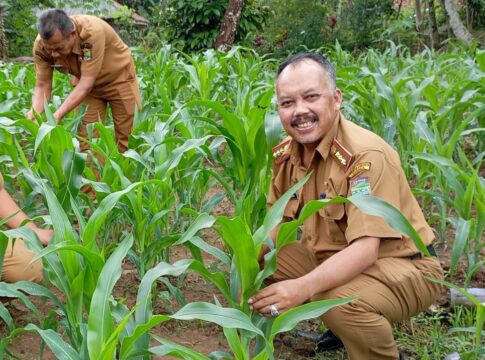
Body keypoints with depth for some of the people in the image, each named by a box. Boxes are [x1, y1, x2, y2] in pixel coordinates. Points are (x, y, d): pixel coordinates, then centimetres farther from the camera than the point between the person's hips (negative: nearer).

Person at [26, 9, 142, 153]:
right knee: (86, 139, -3)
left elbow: (86, 83, -36)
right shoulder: (41, 45, -24)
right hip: (84, 82, 4)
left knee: (129, 137, 0)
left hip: (118, 76, -3)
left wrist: (58, 115, -41)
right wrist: (34, 113, -32)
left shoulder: (92, 32, -38)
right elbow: (43, 85, -14)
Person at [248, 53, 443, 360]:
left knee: (341, 300, -37)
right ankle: (340, 330, 13)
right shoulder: (286, 153, -3)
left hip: (401, 266, -7)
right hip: (334, 260, 8)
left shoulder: (366, 154, -26)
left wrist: (302, 287, -46)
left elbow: (365, 248, -33)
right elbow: (277, 220, 6)